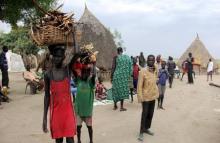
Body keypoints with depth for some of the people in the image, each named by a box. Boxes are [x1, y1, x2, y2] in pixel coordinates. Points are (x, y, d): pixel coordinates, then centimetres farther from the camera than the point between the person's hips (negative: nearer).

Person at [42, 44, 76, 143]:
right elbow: (47, 96, 3)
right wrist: (45, 117, 3)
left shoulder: (68, 70, -3)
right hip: (55, 111, 1)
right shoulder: (48, 74, -2)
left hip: (68, 109, -1)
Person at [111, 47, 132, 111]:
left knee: (116, 89, 11)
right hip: (124, 76, 1)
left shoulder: (116, 57, -5)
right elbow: (130, 67, 3)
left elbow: (113, 67, -6)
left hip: (117, 75, -1)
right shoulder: (127, 57, 3)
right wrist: (128, 75, 12)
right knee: (123, 90, 8)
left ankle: (115, 105, 22)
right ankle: (121, 107, 8)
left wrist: (111, 76, -1)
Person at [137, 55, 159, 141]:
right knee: (144, 114, 0)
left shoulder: (155, 71, 3)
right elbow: (139, 85, -17)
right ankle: (141, 132, 10)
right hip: (146, 97, -6)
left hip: (153, 96, 6)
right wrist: (140, 97, -20)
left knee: (150, 114, 14)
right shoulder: (143, 71, -16)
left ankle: (146, 128, 30)